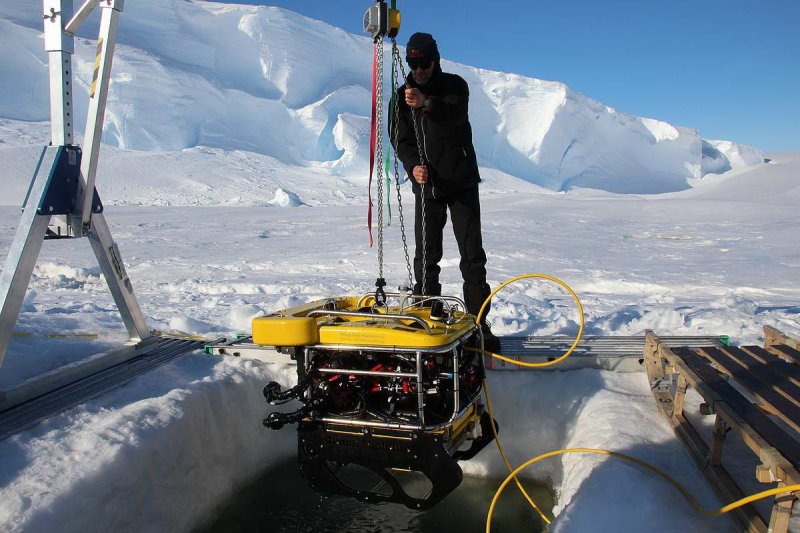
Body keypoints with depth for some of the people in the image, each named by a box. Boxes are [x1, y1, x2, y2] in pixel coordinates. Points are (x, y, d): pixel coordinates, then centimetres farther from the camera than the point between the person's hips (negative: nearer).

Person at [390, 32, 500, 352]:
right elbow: (400, 139, 2)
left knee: (473, 256, -2)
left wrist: (427, 104, -45)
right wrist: (413, 166, -19)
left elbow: (456, 116, -24)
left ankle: (479, 325, 4)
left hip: (462, 183, -2)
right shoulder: (403, 96, 6)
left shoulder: (455, 86, -2)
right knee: (426, 257, 2)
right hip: (427, 185, 2)